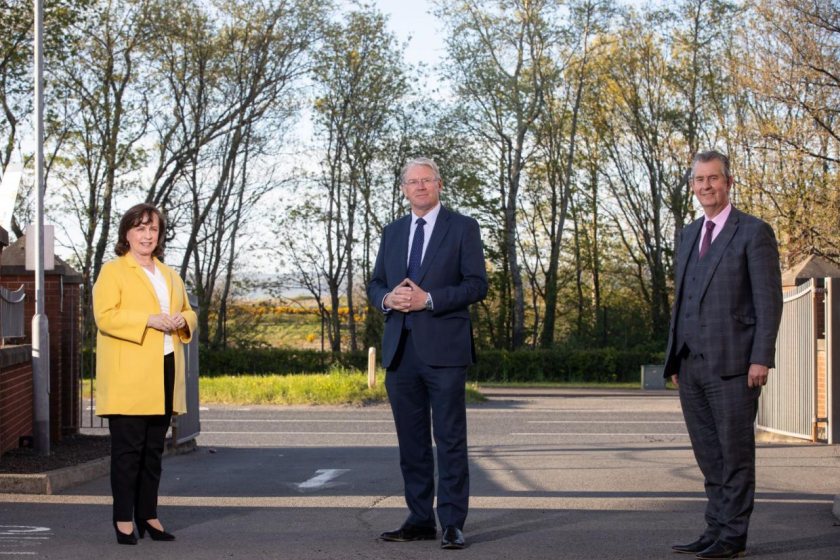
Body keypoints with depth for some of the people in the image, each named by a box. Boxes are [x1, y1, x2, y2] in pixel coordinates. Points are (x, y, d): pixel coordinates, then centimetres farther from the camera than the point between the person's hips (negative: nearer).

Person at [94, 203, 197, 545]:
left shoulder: (170, 275, 21)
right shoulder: (112, 272, -1)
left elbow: (189, 312, 26)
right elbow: (105, 315, -13)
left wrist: (183, 320, 2)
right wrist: (148, 320, -20)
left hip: (164, 374, 7)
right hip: (128, 377, -7)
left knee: (154, 449, 10)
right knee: (128, 448, -7)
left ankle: (148, 515, 17)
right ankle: (124, 519, -3)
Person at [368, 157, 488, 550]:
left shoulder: (462, 228, 2)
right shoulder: (392, 232, 16)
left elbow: (477, 284, -5)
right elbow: (374, 284, 17)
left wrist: (428, 299, -16)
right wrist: (388, 299, -6)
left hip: (443, 348, -5)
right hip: (400, 350, 5)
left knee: (450, 439, -4)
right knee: (411, 441, 8)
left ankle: (452, 524, -1)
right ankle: (420, 520, 15)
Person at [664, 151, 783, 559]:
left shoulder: (754, 233, -3)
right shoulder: (688, 235, 18)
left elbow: (769, 301, -7)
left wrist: (761, 358, -13)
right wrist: (674, 357, 16)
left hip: (732, 364, -6)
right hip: (692, 366, 7)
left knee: (735, 453, -1)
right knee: (709, 456, 10)